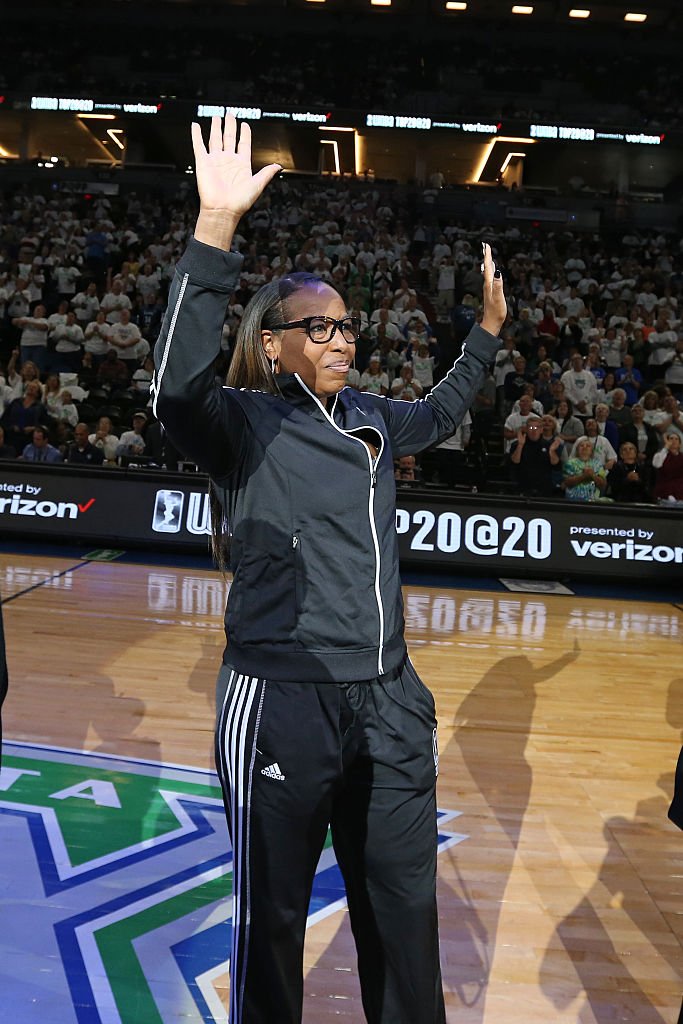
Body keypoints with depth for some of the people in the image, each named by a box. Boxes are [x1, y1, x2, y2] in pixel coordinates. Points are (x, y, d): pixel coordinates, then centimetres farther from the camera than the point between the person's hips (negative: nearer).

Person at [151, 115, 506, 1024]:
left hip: (389, 701, 6)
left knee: (406, 909, 18)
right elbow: (177, 386, -31)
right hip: (281, 703, -6)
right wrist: (215, 228, -38)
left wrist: (488, 329, 32)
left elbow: (439, 415, 34)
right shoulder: (244, 424, -8)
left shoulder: (369, 418, 11)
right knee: (272, 914, 11)